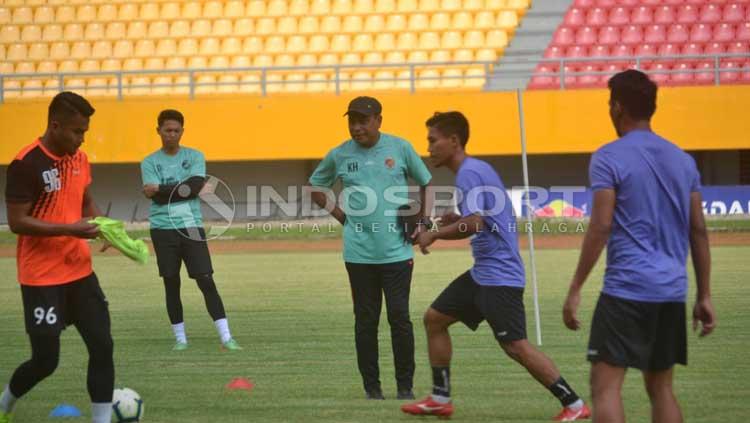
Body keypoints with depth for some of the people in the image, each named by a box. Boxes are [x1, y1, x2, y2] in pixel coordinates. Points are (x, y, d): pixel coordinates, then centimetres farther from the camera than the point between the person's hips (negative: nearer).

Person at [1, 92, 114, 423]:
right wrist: (70, 229, -25)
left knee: (102, 346, -1)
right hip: (42, 279, -7)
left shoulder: (80, 159, 6)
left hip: (80, 272, 7)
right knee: (46, 361, -1)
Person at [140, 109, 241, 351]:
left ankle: (226, 337, -6)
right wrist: (183, 189, -12)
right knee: (171, 284, 5)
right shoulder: (149, 163, 5)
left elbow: (196, 186, -10)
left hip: (191, 227, 0)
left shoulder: (195, 157, 6)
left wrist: (163, 190, -11)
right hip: (163, 229, 0)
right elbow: (154, 194, -9)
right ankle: (180, 338, 14)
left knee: (206, 281, -5)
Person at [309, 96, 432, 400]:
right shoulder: (339, 155, 2)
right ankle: (371, 387, 13)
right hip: (359, 252, 1)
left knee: (399, 317, -2)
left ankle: (405, 386, 8)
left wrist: (421, 221, 3)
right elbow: (315, 187, 18)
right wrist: (339, 214, 5)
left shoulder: (400, 148, -1)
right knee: (366, 320, 5)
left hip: (397, 250, -1)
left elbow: (425, 183, 12)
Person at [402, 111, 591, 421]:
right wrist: (456, 220, 10)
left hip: (499, 275, -11)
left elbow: (475, 223, -25)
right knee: (434, 318, 13)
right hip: (482, 273, 11)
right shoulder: (476, 170, 16)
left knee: (516, 347, -12)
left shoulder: (469, 173, -15)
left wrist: (434, 234, -14)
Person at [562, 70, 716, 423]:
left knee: (605, 386, -5)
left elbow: (601, 227, -13)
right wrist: (704, 295, 16)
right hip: (672, 292, 6)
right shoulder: (682, 160, 12)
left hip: (627, 290, -6)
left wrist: (575, 290, -9)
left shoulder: (609, 158, -6)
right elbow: (698, 231, 12)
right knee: (661, 388, 14)